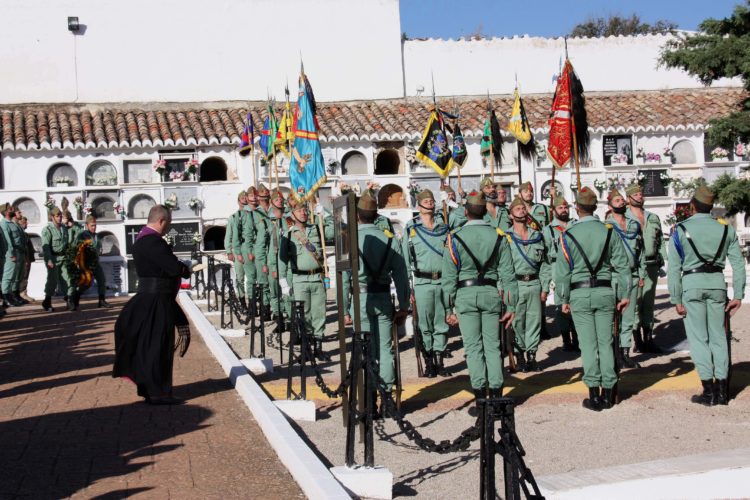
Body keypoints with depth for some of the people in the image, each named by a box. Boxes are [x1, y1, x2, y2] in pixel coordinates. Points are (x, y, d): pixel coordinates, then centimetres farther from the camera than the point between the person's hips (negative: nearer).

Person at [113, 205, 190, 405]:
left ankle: (147, 388, 26)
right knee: (159, 346, -3)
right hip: (157, 300, -10)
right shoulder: (153, 242, -20)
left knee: (148, 345, 17)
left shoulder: (142, 239, 13)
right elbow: (174, 268, -24)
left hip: (146, 298, 10)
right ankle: (158, 393, 4)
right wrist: (185, 269, -3)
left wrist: (180, 268, 2)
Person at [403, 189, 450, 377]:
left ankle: (440, 361, 14)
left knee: (442, 323, 6)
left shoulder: (444, 228, 13)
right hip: (422, 282, -3)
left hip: (443, 281, 3)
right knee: (424, 325, -1)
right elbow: (405, 260, 1)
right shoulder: (410, 229, 4)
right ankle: (429, 363, 6)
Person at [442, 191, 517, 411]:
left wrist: (449, 308, 2)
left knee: (473, 346, 3)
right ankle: (496, 392, 7)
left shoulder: (455, 238, -4)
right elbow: (507, 273, 1)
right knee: (492, 345, 8)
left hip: (465, 293, -2)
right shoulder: (498, 236, 1)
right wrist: (511, 306, 6)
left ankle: (480, 394, 2)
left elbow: (449, 277, -4)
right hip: (491, 293, 2)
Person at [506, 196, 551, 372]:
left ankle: (531, 355, 13)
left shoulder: (537, 236, 11)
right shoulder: (506, 237, 0)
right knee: (517, 322, 0)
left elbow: (544, 264, 12)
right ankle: (519, 356, 9)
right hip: (515, 284, -3)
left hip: (534, 283, 3)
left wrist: (545, 288, 6)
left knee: (535, 320, 4)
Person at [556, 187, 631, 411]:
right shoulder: (608, 231, 0)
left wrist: (564, 300, 5)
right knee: (605, 342, 8)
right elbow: (622, 265, 1)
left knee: (588, 344, 1)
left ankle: (594, 395, 4)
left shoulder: (569, 235, -6)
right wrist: (624, 294, 8)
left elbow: (563, 271, -4)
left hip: (579, 293, -2)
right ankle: (607, 393, 12)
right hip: (605, 291, 2)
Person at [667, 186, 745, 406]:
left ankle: (709, 391, 1)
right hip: (717, 282, 3)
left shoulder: (680, 230, -2)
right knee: (718, 336, 10)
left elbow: (673, 268, -6)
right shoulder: (726, 229, 6)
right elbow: (738, 264, 3)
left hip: (692, 283, -3)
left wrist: (676, 300, -3)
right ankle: (722, 390, 11)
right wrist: (738, 295, 5)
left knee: (698, 338, 2)